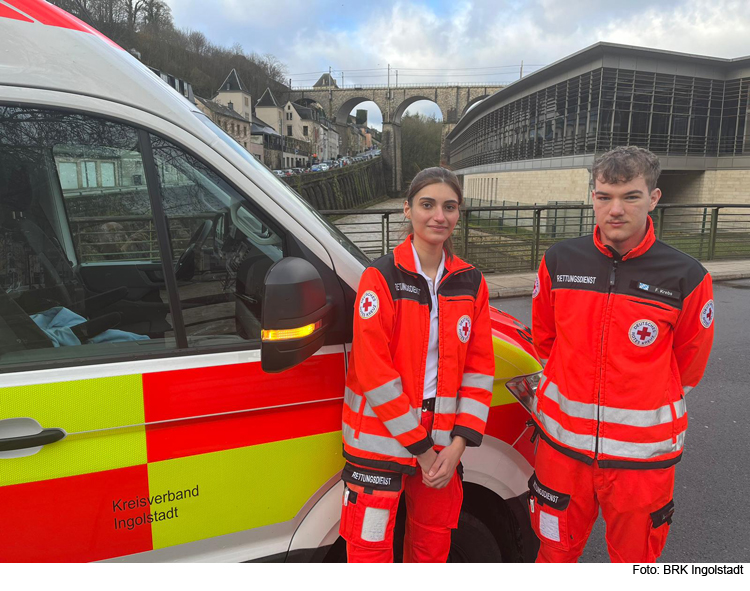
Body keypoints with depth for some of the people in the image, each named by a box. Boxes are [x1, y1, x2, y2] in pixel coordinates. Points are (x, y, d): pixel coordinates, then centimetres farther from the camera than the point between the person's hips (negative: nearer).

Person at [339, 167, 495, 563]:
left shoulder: (471, 282, 3)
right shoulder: (381, 278, -11)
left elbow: (480, 368, 4)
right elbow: (374, 372, -15)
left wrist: (458, 442, -6)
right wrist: (421, 449, -12)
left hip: (443, 444, 5)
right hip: (380, 441, -4)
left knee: (433, 546, 20)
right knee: (371, 550, 6)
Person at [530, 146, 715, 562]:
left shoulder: (686, 278, -10)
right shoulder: (559, 262, -4)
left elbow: (689, 363, 5)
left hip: (643, 453, -1)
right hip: (562, 443, 2)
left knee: (635, 557, 19)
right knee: (555, 552, 18)